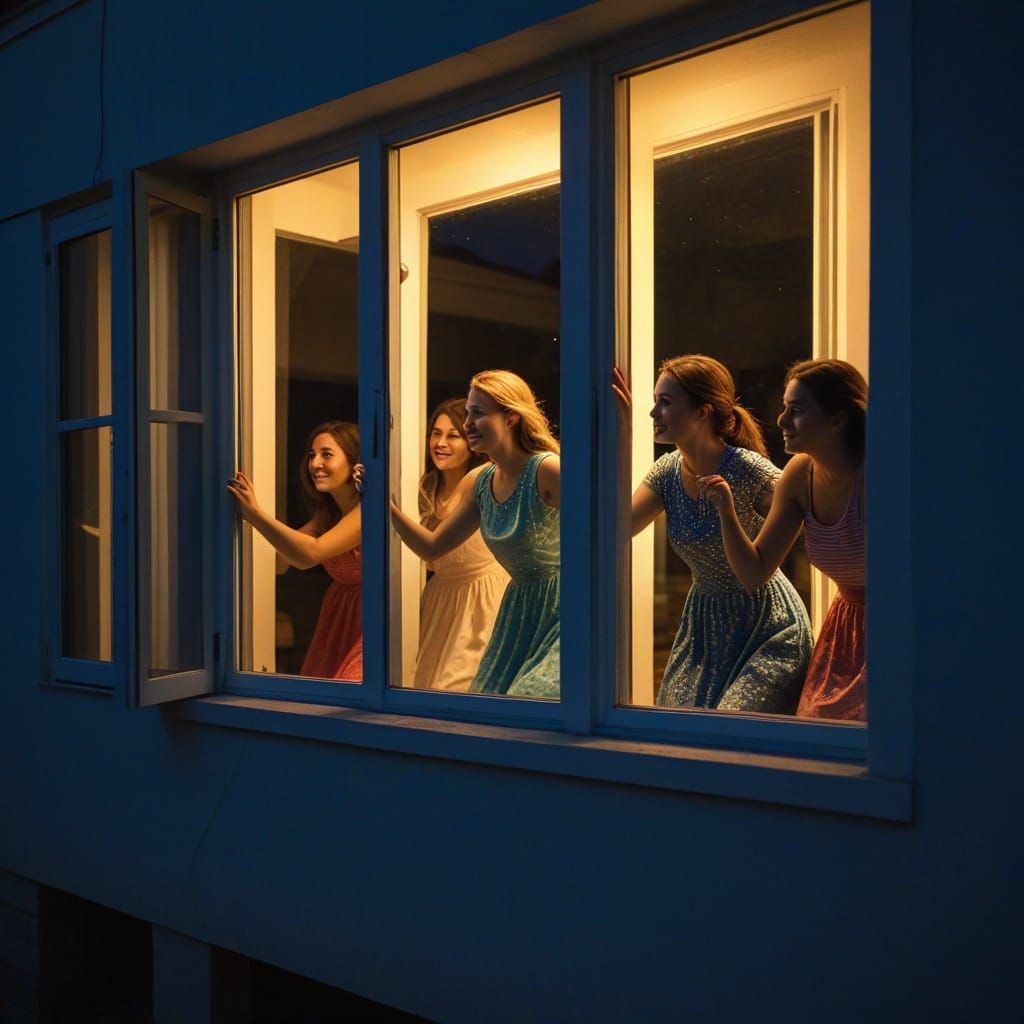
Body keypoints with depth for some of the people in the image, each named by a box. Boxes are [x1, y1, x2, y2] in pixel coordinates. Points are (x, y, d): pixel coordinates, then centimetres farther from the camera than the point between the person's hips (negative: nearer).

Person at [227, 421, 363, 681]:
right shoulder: (327, 510, 8)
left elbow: (311, 553, -29)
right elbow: (295, 556, -6)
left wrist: (255, 513, -31)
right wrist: (251, 512, -16)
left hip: (362, 621, -8)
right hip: (335, 618, 8)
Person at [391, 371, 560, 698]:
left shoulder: (545, 469, -18)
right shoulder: (484, 482, 5)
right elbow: (432, 547, 8)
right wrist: (388, 506, -2)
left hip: (560, 610, -7)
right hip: (517, 612, 8)